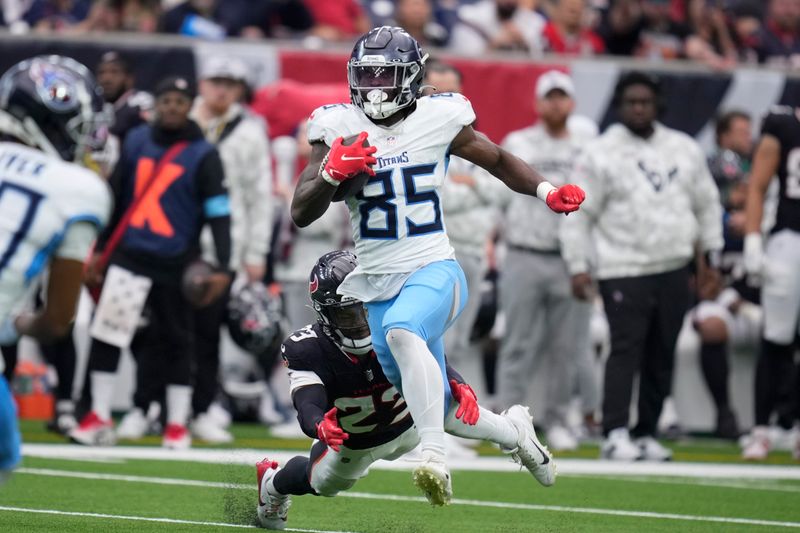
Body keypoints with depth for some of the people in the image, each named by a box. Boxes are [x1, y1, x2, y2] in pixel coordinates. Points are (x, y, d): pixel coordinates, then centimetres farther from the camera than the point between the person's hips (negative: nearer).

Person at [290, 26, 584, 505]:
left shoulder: (438, 119, -2)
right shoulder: (340, 128, 0)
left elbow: (498, 160, 13)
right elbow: (301, 214, -2)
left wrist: (548, 192, -4)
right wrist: (332, 173, -21)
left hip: (432, 271, -3)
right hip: (376, 283, 3)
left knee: (401, 331, -38)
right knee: (438, 405, 11)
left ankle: (436, 460, -41)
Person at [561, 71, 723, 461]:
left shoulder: (684, 150, 11)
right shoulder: (600, 154, -1)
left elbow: (707, 205, 20)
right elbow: (578, 214, -1)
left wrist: (711, 256, 17)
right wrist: (578, 266, -7)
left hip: (674, 271, 5)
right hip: (623, 271, -5)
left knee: (661, 356, 6)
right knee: (626, 349, -16)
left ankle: (646, 434, 14)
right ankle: (615, 434, -20)